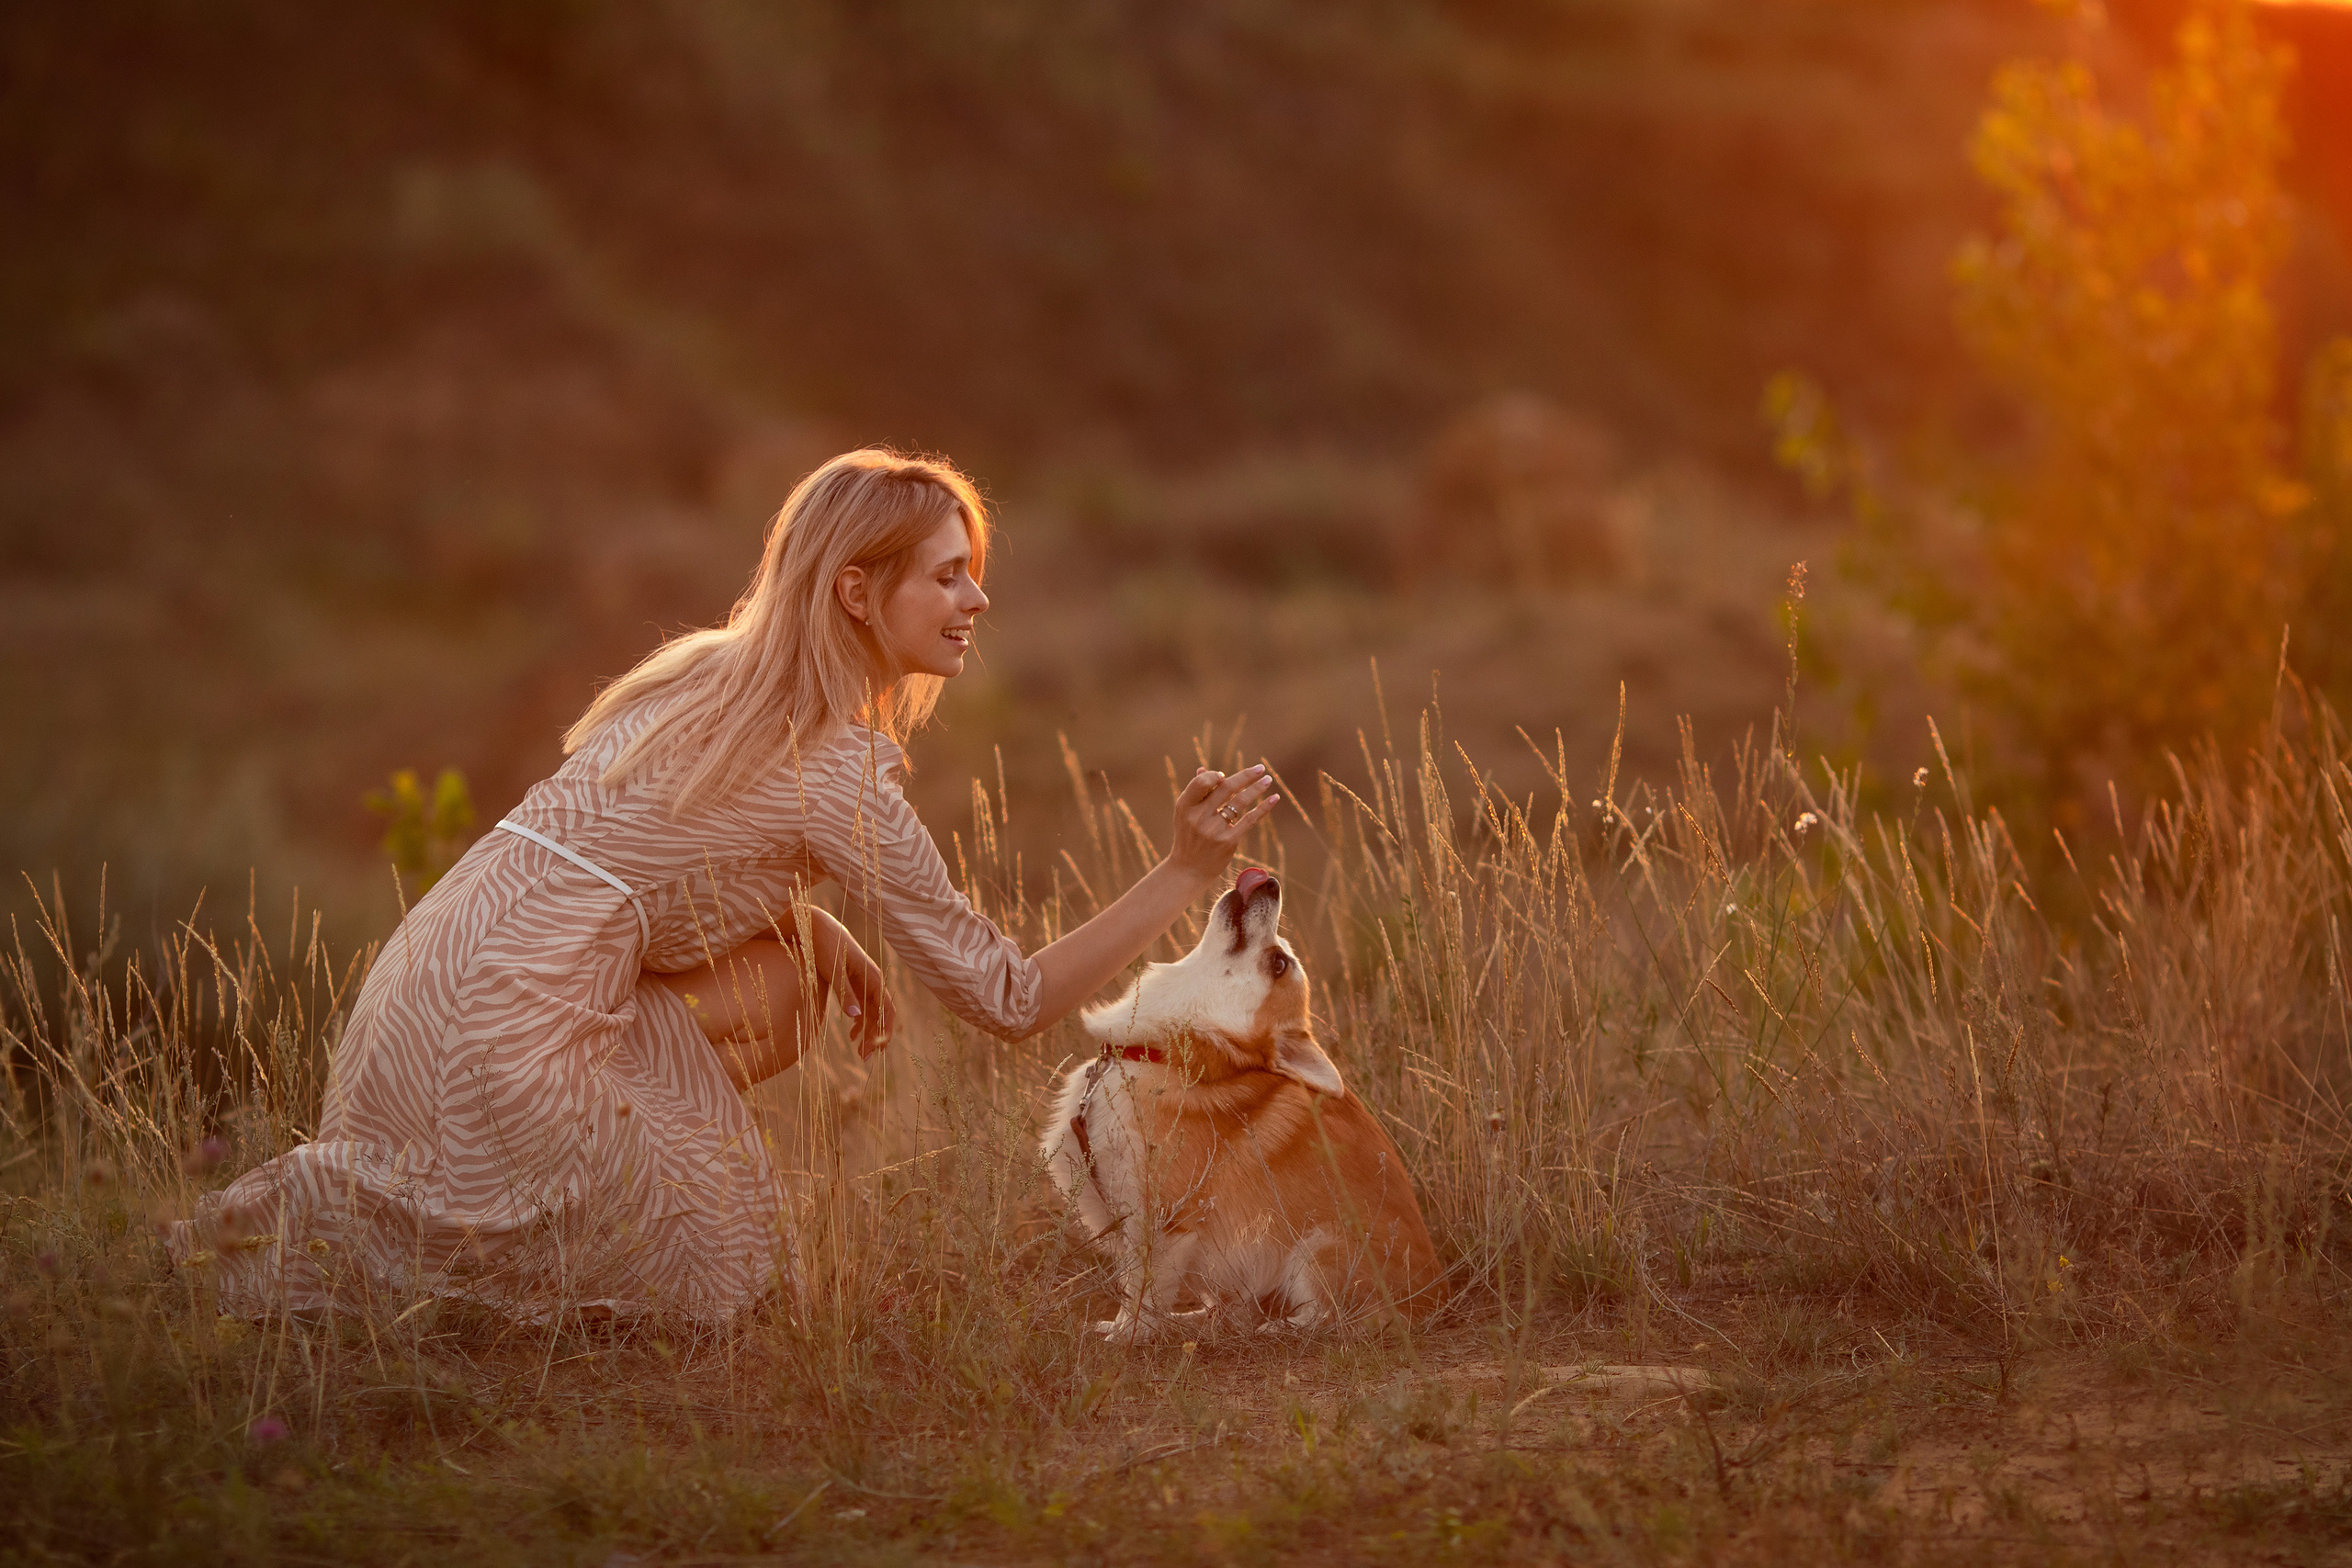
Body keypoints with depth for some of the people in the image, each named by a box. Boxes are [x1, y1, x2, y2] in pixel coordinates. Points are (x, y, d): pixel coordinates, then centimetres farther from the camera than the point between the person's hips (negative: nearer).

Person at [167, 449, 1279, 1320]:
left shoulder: (710, 670, 13)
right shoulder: (842, 775, -11)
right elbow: (1010, 1001, -6)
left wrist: (823, 934, 16)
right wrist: (1187, 872, -7)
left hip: (427, 980, 8)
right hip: (504, 1038, -8)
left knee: (788, 978, 17)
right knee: (723, 1277, 6)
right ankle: (335, 1213, 0)